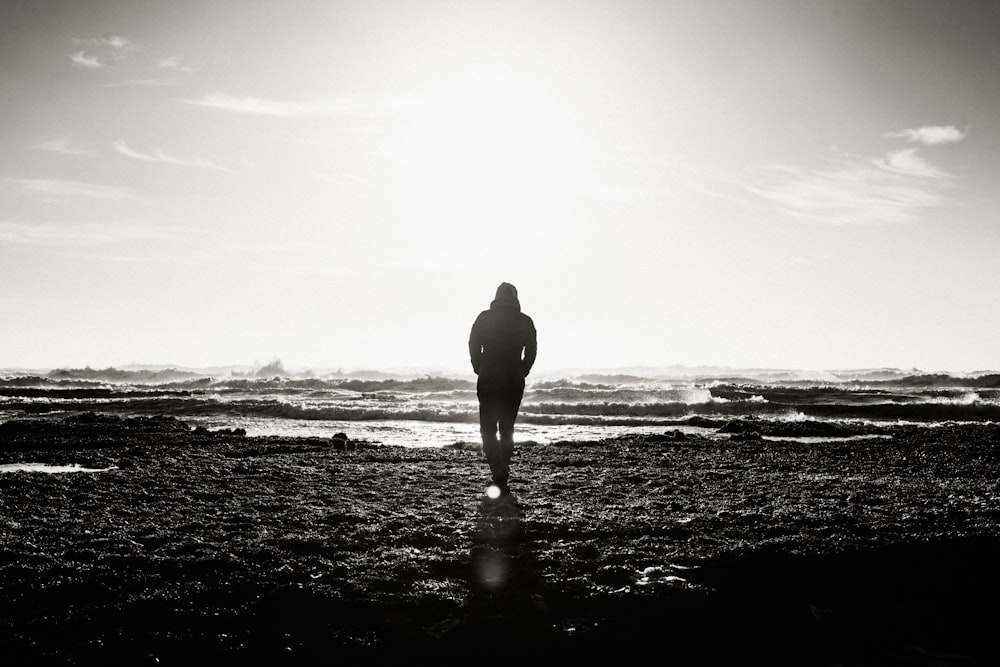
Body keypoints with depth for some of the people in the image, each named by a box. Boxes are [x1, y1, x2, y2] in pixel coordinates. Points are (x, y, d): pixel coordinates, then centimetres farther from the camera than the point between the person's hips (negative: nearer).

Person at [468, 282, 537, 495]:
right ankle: (503, 474, 17)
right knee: (507, 429, 15)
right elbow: (531, 352, 2)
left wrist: (480, 370, 10)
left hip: (488, 381, -2)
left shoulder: (484, 318, -1)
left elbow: (473, 346, -2)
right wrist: (521, 373, 13)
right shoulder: (525, 322, 3)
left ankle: (499, 472, -17)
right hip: (514, 382, 2)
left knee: (488, 430, 2)